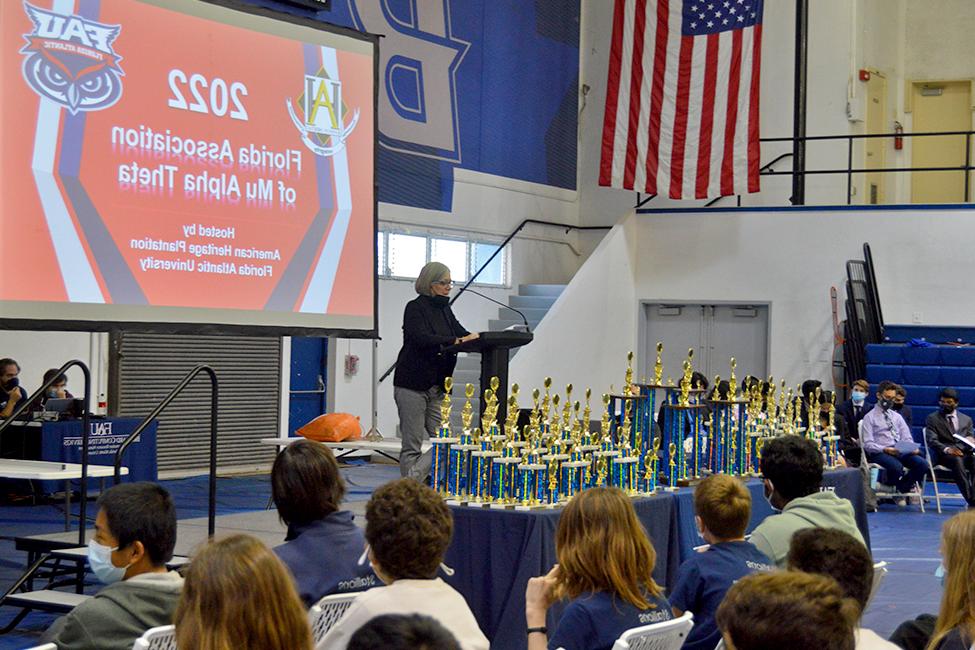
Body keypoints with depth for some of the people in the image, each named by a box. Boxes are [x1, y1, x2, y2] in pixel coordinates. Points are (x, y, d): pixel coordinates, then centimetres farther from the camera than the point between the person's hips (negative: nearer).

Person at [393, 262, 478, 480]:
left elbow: (463, 334, 9)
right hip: (413, 386, -7)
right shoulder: (415, 308, -7)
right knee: (413, 445, -3)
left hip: (437, 387, 7)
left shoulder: (444, 309, 15)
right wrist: (455, 341, -31)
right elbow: (422, 338, -23)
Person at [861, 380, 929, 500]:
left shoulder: (897, 417, 22)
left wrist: (912, 448, -7)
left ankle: (902, 488, -5)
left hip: (901, 451, 5)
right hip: (880, 453, -5)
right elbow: (868, 444, -5)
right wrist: (885, 449, -21)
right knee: (896, 466, -38)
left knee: (921, 463, -25)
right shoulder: (870, 417, 5)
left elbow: (907, 439, 17)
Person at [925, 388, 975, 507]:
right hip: (943, 455, -3)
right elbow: (931, 441, -3)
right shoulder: (932, 419, 10)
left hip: (964, 453, 3)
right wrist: (947, 449, -23)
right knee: (957, 460, -38)